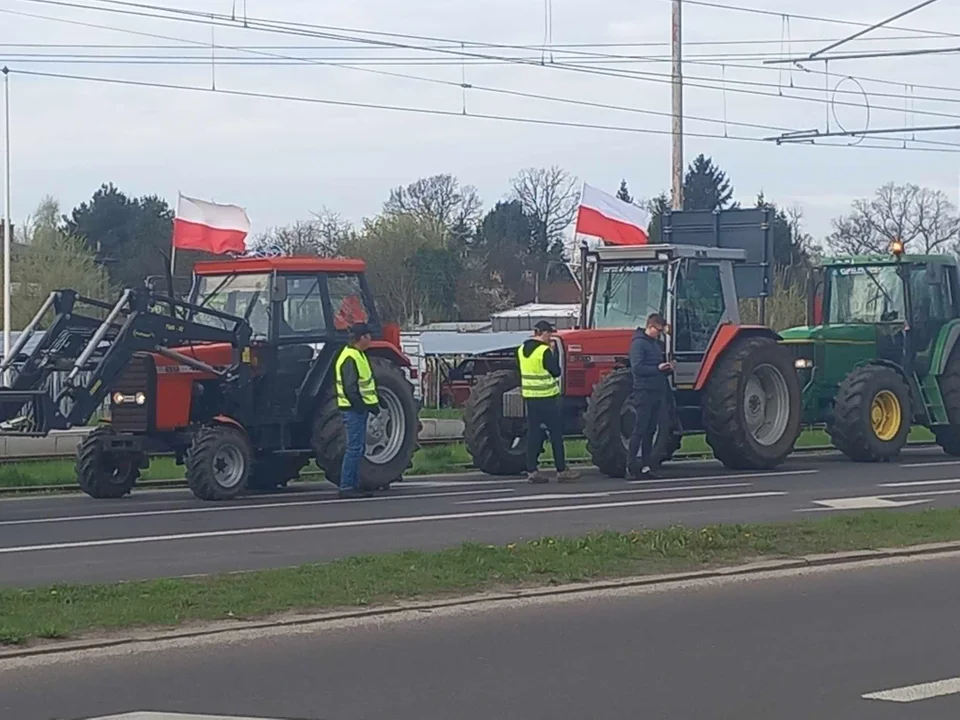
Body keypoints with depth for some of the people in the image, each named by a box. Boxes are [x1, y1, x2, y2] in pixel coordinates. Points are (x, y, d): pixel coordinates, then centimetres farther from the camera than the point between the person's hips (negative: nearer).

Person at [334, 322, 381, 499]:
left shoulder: (358, 355, 17)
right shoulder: (350, 358, -17)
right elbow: (350, 388, -22)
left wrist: (373, 404, 16)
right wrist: (363, 406, -20)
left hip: (358, 409, 11)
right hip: (353, 409, -11)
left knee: (358, 448, 12)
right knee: (355, 448, -10)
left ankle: (354, 485, 16)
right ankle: (346, 487, -8)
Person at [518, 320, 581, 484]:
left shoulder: (522, 350, 7)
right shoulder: (544, 351, -15)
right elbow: (556, 372, -10)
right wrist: (555, 357, 2)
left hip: (529, 396, 7)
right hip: (546, 397, -7)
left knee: (533, 432, 8)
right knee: (556, 433, 0)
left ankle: (532, 470, 4)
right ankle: (561, 470, 2)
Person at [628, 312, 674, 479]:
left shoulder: (657, 344, 19)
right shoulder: (639, 343, -8)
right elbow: (637, 368, -17)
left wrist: (667, 368, 6)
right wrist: (657, 368, -20)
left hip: (658, 392, 8)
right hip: (644, 392, -8)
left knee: (650, 431, 8)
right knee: (640, 430, -9)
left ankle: (646, 465, 10)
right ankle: (630, 466, -9)